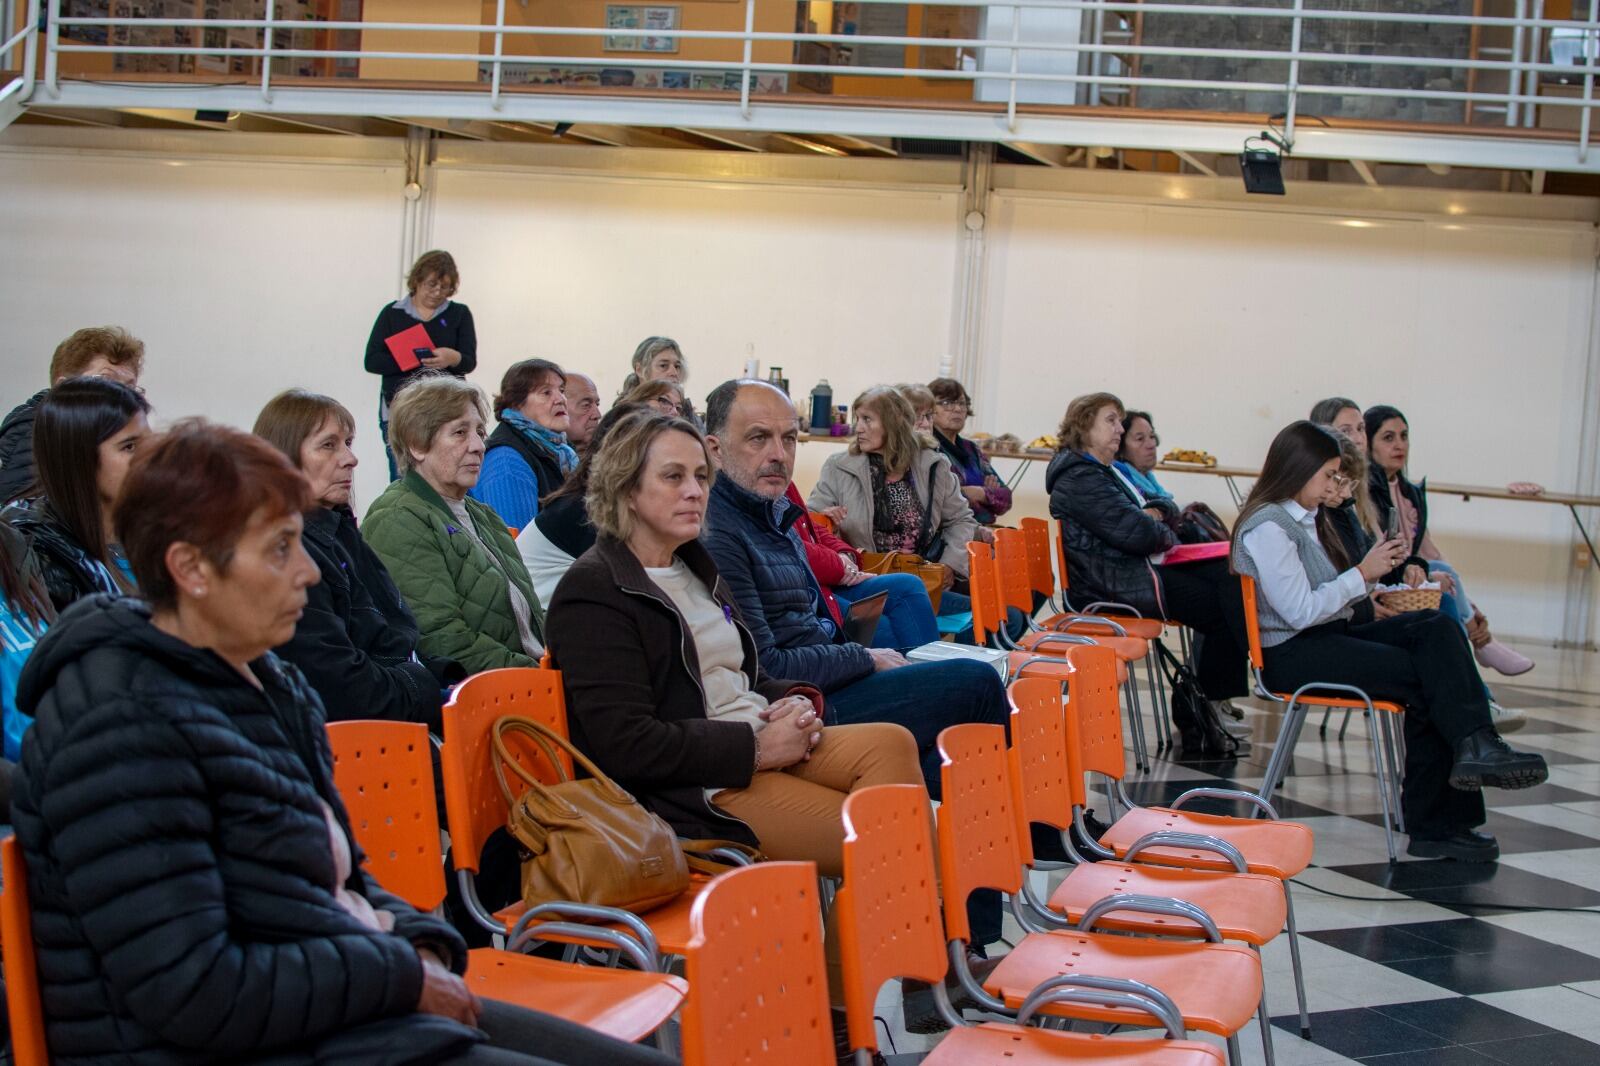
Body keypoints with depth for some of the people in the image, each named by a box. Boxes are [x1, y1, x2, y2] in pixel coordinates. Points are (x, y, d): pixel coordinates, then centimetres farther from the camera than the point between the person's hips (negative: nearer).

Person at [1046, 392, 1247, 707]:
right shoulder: (1080, 478, -14)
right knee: (1224, 604, -14)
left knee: (1225, 574, -3)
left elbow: (1166, 505, 23)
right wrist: (1167, 537, -1)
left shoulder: (1105, 471, 21)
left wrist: (1156, 512, -1)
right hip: (1114, 586, -11)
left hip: (1129, 571, 11)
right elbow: (1134, 532, -23)